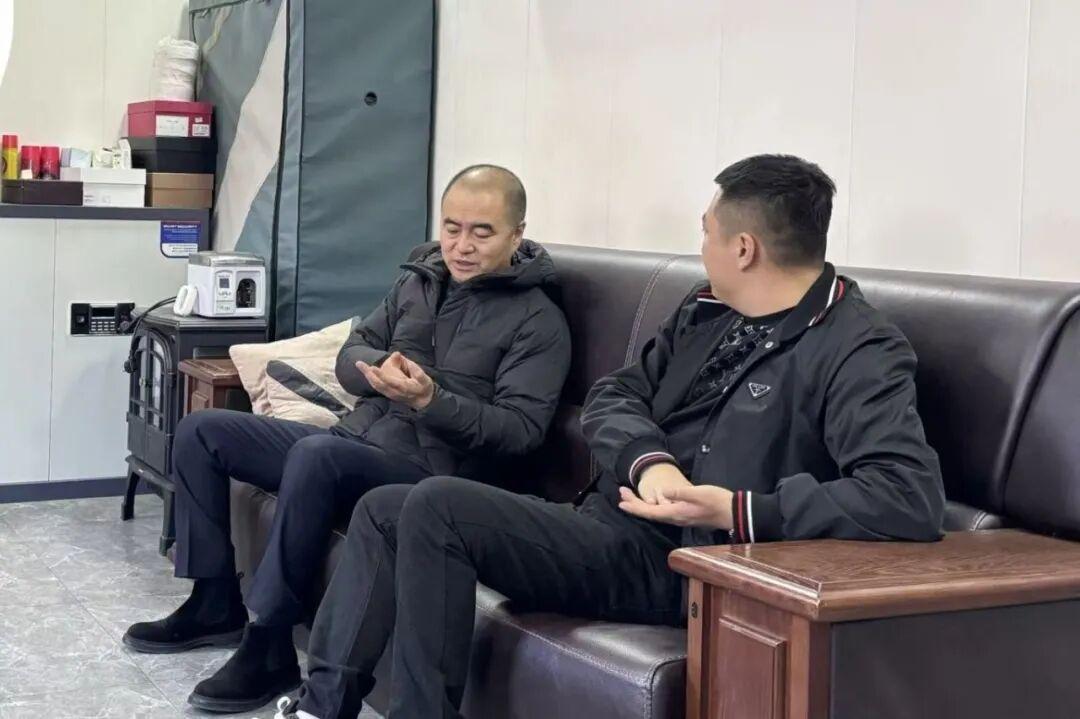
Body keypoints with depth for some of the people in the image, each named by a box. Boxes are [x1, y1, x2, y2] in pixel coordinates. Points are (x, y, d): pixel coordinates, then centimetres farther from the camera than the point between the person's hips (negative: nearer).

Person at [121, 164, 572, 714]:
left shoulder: (538, 321, -6)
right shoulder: (418, 281, 13)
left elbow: (522, 430, -15)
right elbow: (350, 355, 12)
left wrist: (430, 399, -29)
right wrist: (380, 370, -13)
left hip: (430, 471, -8)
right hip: (354, 441, 8)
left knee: (316, 454, -37)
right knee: (202, 432, 2)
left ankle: (269, 647, -28)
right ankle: (216, 603, 8)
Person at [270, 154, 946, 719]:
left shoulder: (860, 351, -15)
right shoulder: (707, 312, 12)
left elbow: (913, 497, -28)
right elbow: (612, 397, 9)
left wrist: (739, 513, -31)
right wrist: (649, 461, -15)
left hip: (676, 567, -9)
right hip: (613, 523, 9)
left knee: (436, 507, -21)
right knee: (383, 510, 7)